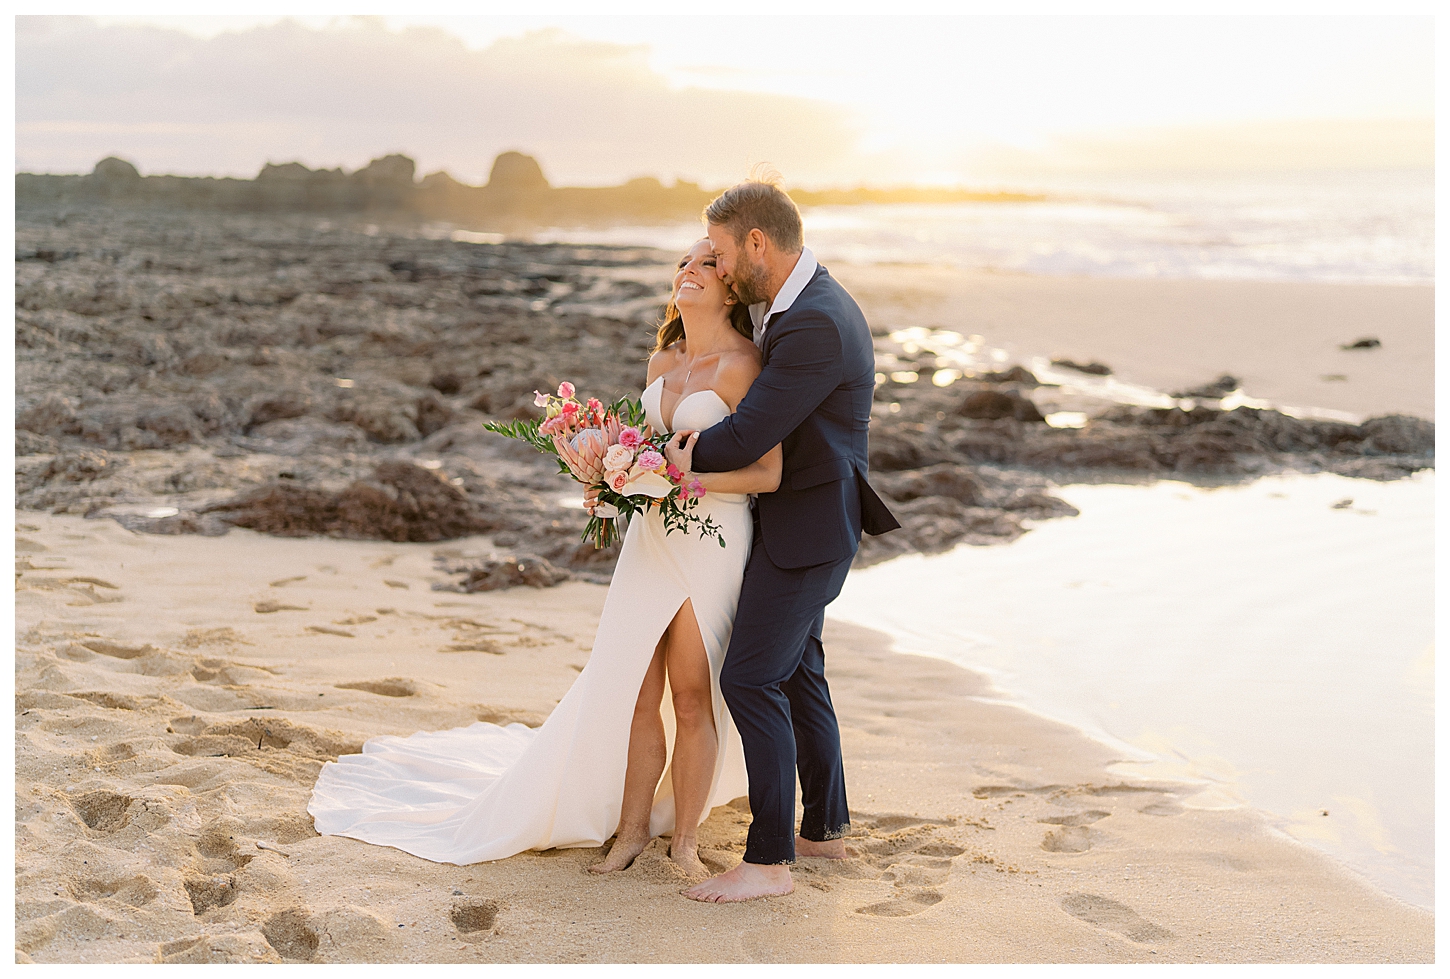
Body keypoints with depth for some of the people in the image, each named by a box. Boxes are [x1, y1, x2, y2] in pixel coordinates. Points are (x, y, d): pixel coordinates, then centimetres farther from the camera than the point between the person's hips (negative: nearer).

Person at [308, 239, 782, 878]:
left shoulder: (745, 364, -11)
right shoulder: (662, 361, 11)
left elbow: (770, 472, -15)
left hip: (715, 545, -6)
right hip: (650, 538, 6)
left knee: (692, 697, 1)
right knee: (633, 692, 5)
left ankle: (684, 838, 16)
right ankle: (632, 827, 20)